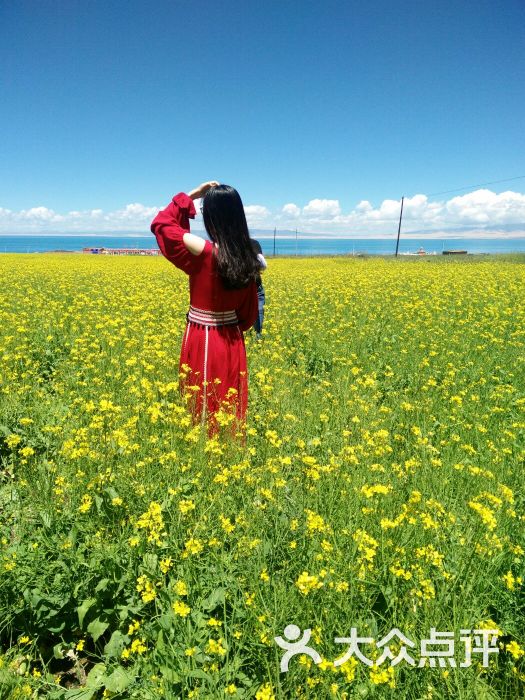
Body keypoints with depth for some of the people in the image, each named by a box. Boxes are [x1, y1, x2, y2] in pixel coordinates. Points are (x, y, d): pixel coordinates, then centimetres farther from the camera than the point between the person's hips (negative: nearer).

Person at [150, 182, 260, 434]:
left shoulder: (201, 251, -19)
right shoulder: (248, 257, -3)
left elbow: (161, 224, -2)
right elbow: (249, 309, 6)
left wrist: (190, 196, 2)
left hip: (202, 342, -5)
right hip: (232, 343, 5)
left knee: (204, 407, 7)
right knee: (230, 407, 17)